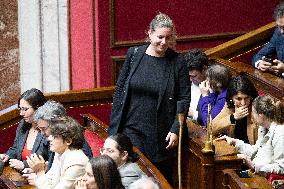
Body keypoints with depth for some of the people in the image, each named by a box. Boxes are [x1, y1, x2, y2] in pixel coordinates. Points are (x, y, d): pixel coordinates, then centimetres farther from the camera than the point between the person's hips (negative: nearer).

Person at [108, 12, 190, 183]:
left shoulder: (177, 62, -4)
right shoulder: (134, 54, 1)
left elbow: (184, 98, -1)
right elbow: (120, 90, 6)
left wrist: (175, 130, -10)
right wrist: (114, 127, 4)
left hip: (162, 134, -1)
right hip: (133, 129, 1)